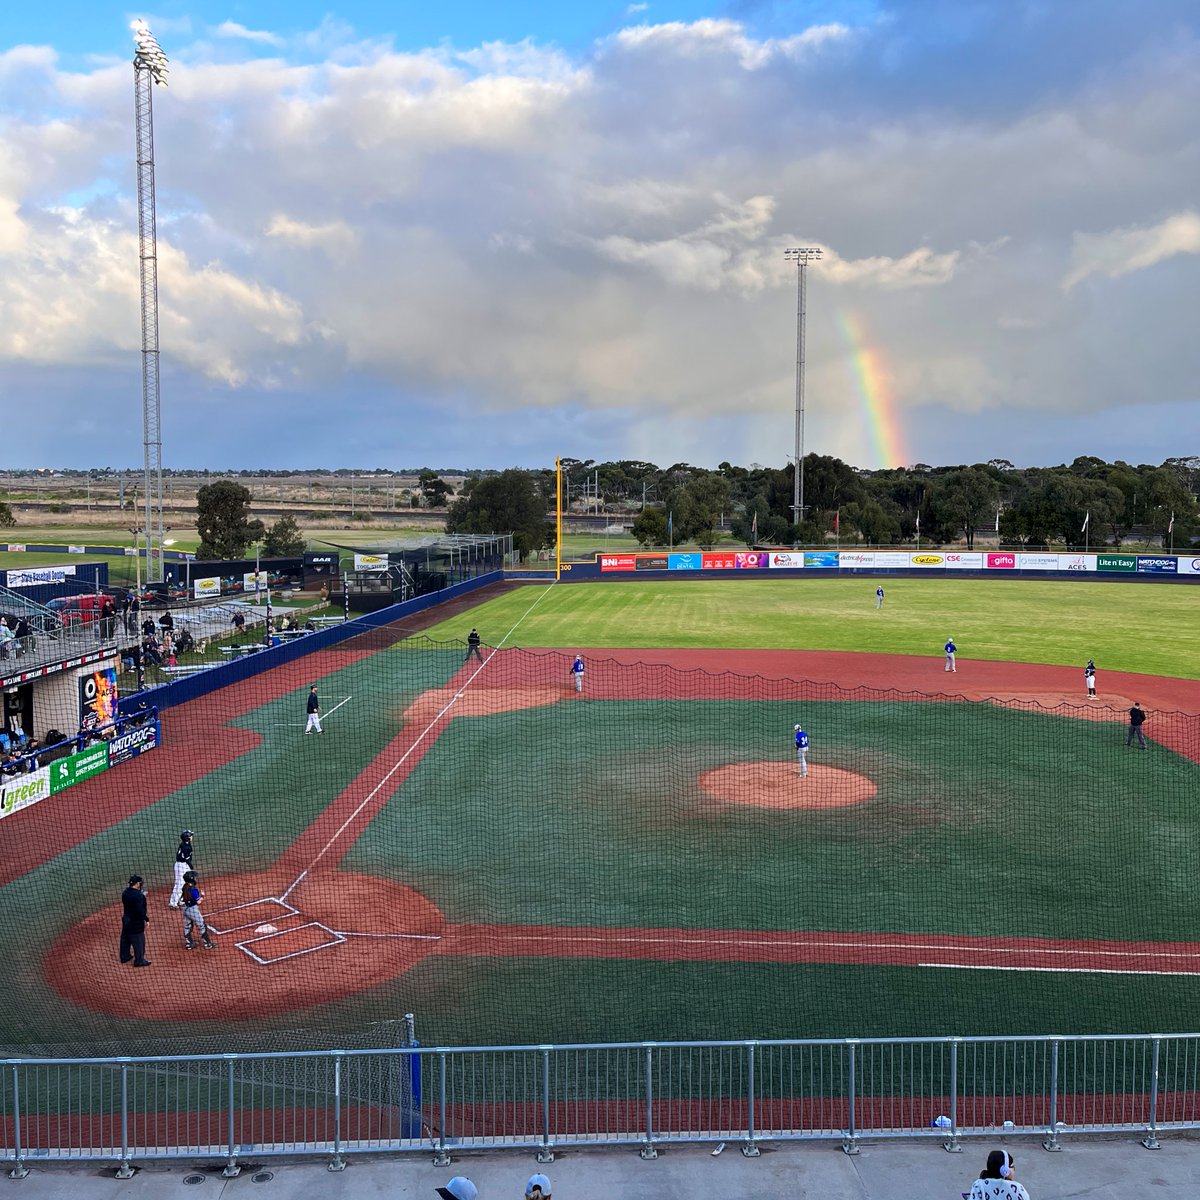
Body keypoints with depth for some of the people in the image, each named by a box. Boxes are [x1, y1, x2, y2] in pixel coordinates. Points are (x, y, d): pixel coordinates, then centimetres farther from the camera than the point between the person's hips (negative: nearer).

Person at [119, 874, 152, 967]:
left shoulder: (125, 893, 1)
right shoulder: (138, 895, -26)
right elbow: (140, 910, -27)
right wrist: (146, 919, -17)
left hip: (126, 919, 9)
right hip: (136, 921, -9)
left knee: (125, 938, 21)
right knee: (138, 940, 3)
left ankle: (125, 956, 36)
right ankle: (139, 960, 10)